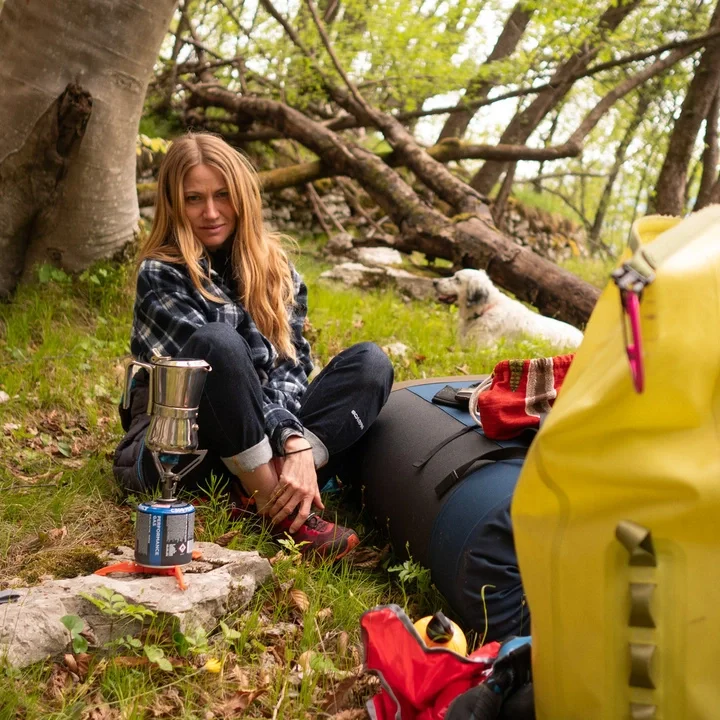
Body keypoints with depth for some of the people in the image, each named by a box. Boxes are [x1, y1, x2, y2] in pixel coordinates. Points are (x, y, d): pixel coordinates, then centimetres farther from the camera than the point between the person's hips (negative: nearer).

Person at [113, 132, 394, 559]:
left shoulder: (274, 266, 9)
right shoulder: (160, 276, -7)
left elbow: (291, 364, -2)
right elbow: (214, 358, -20)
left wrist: (294, 448, -22)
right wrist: (294, 441, -31)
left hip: (259, 441, 5)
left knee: (370, 363, -14)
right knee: (218, 341, -34)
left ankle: (270, 483, -31)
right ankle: (277, 506, -31)